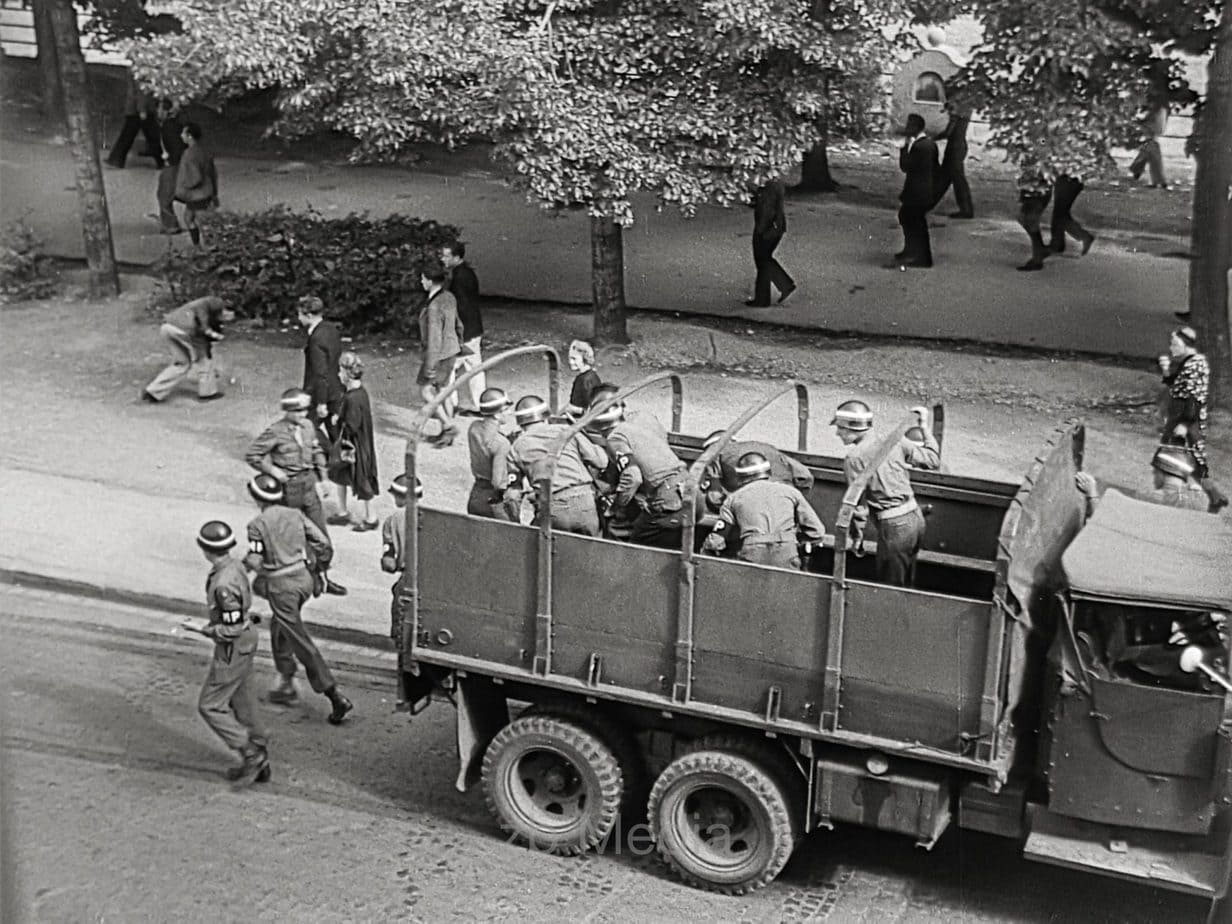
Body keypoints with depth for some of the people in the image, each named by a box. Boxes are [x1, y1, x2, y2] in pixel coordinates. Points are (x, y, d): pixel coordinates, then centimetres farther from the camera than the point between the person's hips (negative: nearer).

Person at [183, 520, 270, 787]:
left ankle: (252, 754, 4)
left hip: (233, 648, -10)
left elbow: (232, 630, -26)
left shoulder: (223, 584, -29)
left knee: (210, 706, 2)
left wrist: (201, 629, -16)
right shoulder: (234, 566, 0)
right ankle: (259, 764, 26)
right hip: (245, 638, 10)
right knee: (242, 705, 18)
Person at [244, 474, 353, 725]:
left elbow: (255, 562, -14)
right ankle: (285, 684, 32)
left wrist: (243, 563, 8)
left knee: (301, 642, -1)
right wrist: (319, 570, 15)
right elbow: (323, 543, 1)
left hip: (281, 586, -6)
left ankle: (335, 696, -7)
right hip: (304, 578, 6)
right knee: (279, 627, 29)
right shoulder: (296, 515, 4)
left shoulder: (257, 525, -11)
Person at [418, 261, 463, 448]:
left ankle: (449, 425, 5)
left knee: (426, 391, 6)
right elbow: (457, 324, 14)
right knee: (442, 391, 16)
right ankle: (446, 433, 23)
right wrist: (459, 343, 27)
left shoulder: (433, 306, -26)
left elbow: (434, 337, -25)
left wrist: (430, 365, -20)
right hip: (451, 350, 9)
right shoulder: (449, 297, 2)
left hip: (439, 354, -9)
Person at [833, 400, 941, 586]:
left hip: (894, 526, -7)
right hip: (915, 517, 7)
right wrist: (925, 427, 21)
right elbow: (932, 459, 10)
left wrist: (857, 534, 1)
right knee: (905, 586, 20)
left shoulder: (854, 458, -11)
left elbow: (858, 501, -11)